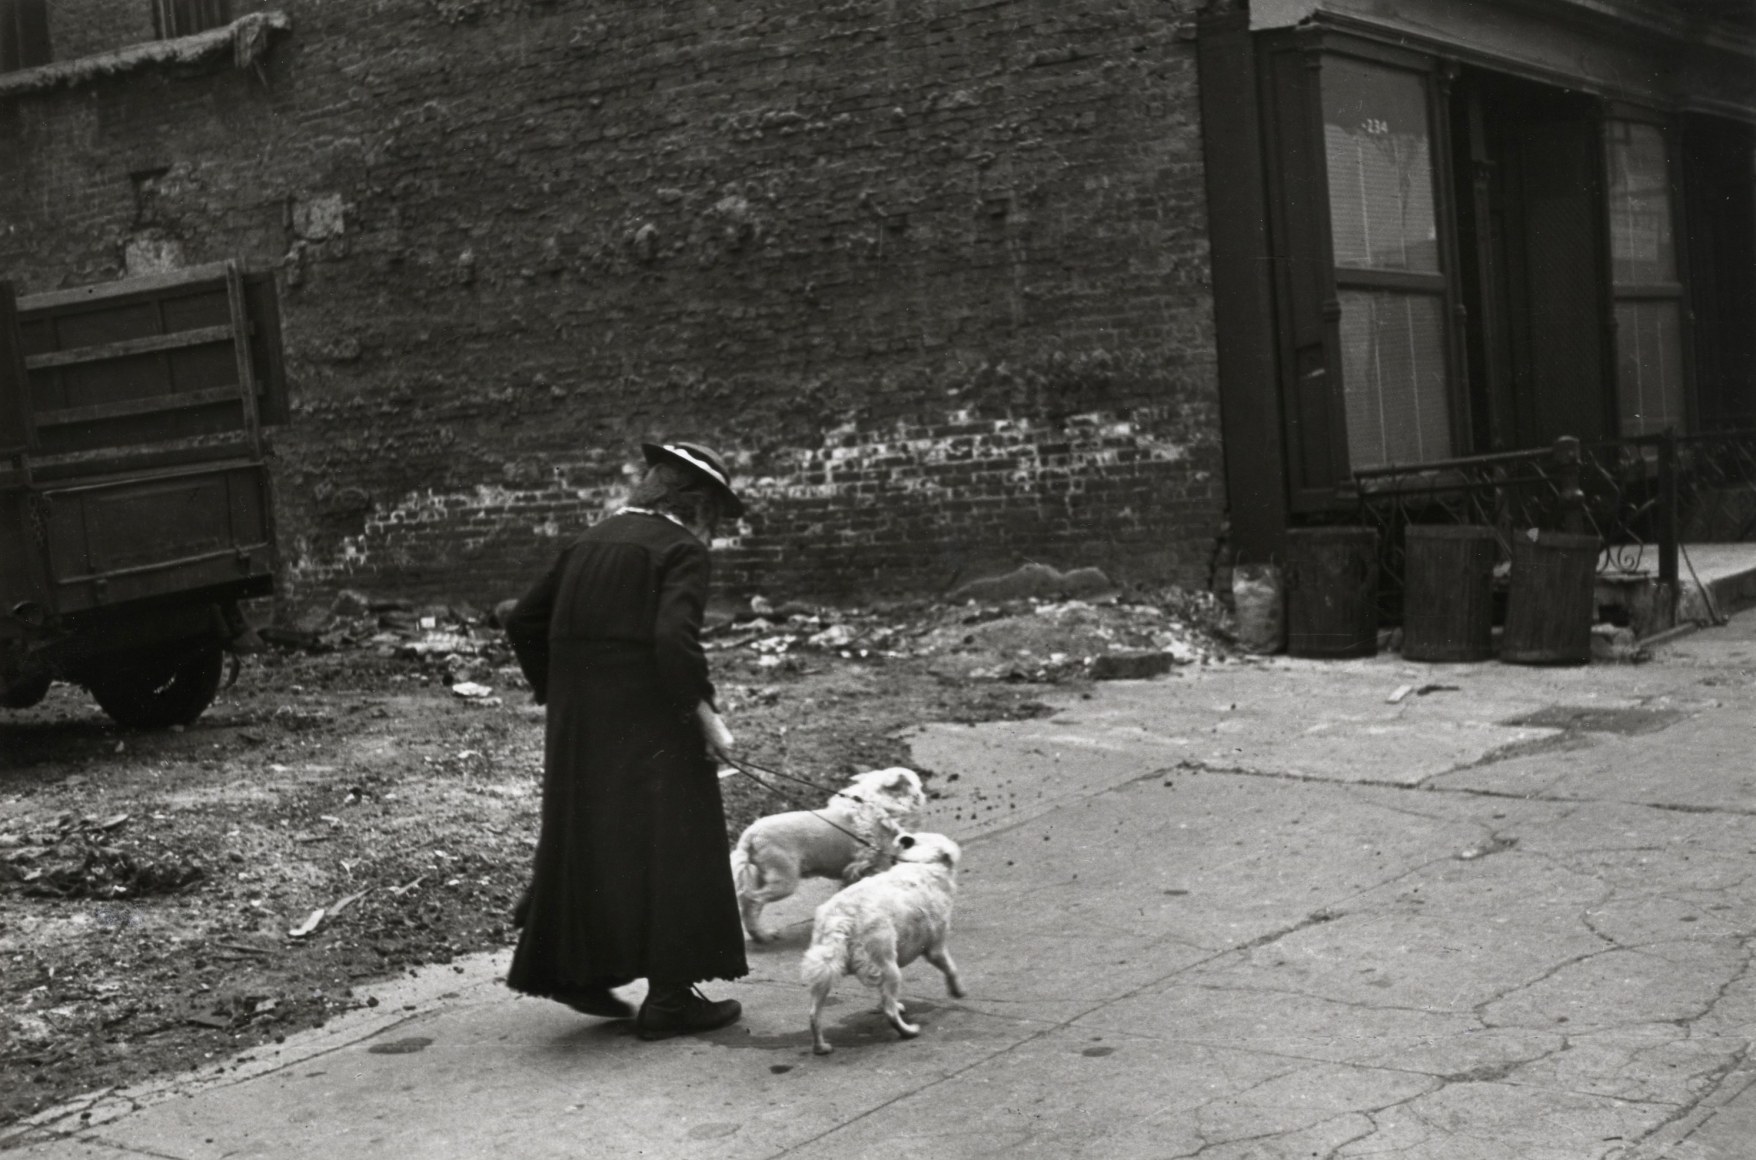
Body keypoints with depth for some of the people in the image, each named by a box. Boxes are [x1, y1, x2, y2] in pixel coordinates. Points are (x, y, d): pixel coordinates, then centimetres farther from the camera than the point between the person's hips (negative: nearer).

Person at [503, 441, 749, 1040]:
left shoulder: (591, 542, 12)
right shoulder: (680, 548, -8)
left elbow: (523, 623, 14)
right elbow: (674, 638, -24)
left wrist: (558, 696, 18)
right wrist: (702, 708, -14)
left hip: (579, 723, 7)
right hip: (649, 723, -7)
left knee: (587, 842, 16)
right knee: (668, 846, 2)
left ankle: (576, 969, 23)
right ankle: (668, 994, 5)